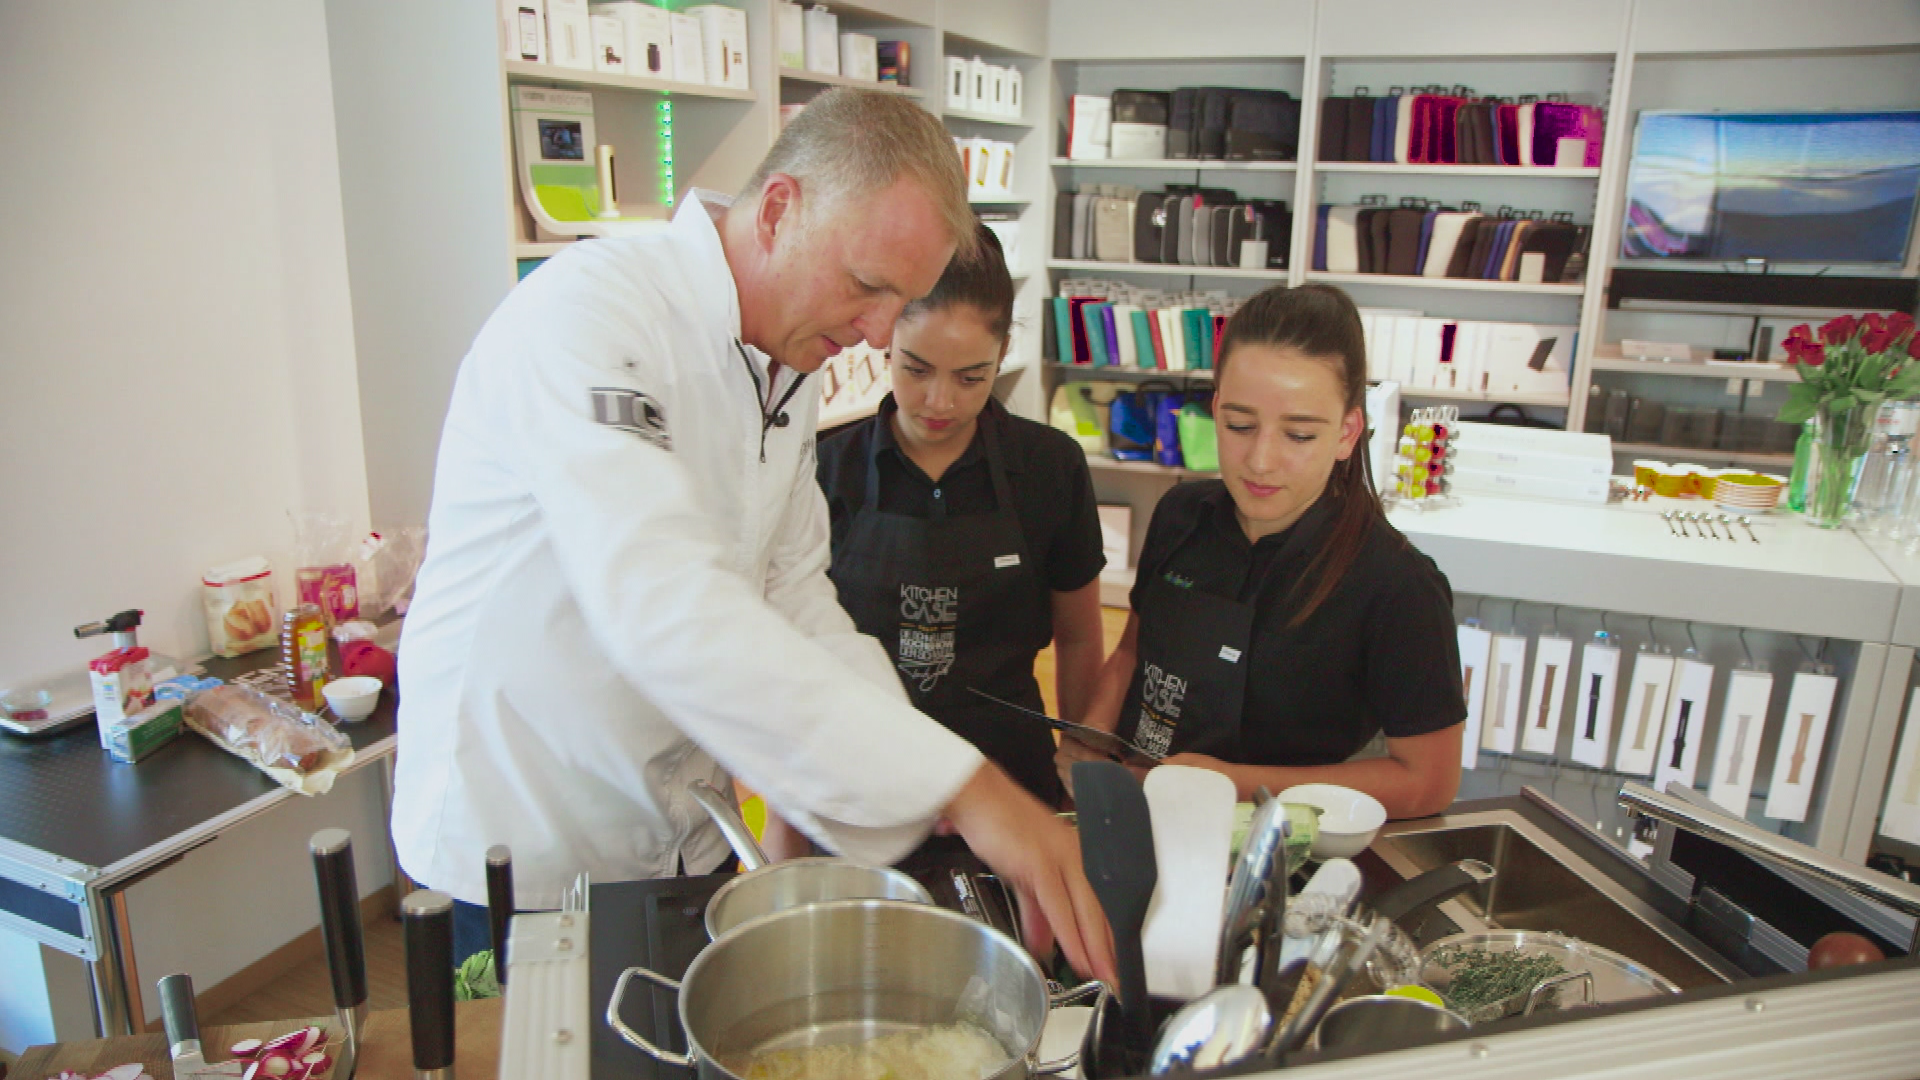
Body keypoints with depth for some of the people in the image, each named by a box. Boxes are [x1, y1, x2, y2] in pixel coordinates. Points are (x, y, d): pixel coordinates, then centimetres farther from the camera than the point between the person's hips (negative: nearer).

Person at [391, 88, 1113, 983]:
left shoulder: (792, 366, 3)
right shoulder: (583, 314, -25)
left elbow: (794, 593, 4)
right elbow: (662, 610, -39)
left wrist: (942, 794, -9)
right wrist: (954, 785, -41)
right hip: (519, 861, -7)